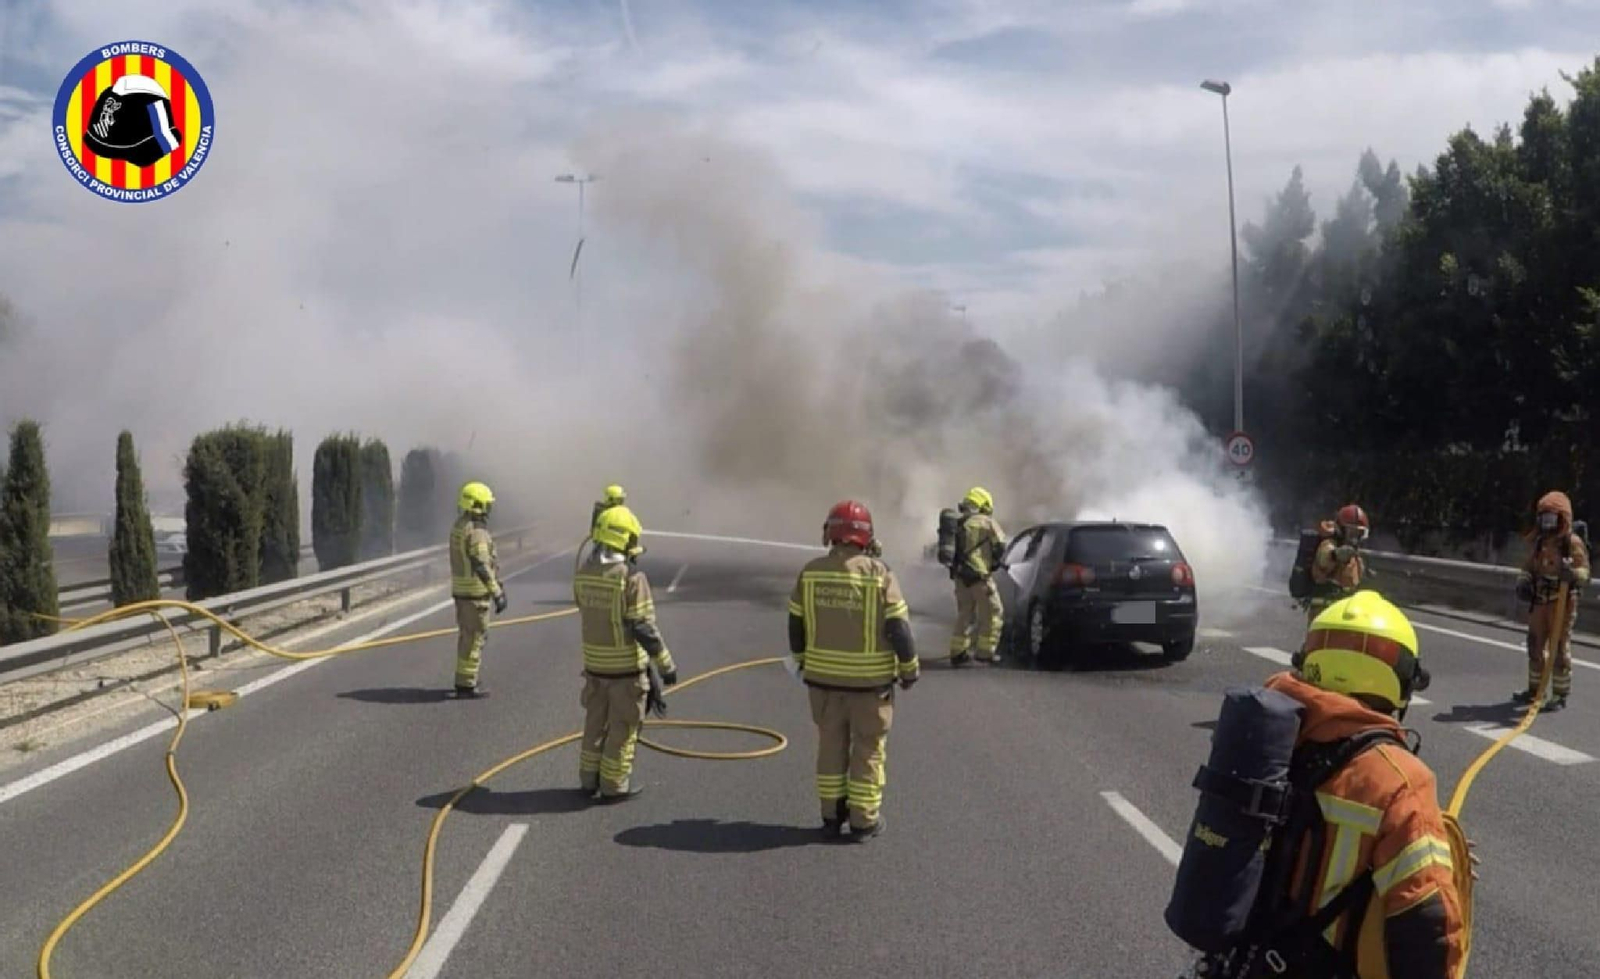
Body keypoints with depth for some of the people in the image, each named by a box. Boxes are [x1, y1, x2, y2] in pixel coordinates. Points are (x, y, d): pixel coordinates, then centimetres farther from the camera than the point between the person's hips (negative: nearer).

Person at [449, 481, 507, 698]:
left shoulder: (459, 526, 11)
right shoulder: (477, 531, -21)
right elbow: (482, 567, -27)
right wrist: (497, 594, -26)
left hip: (460, 589, 10)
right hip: (475, 591, -10)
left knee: (467, 634, 19)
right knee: (475, 637, -4)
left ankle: (464, 678, 27)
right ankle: (466, 685, -2)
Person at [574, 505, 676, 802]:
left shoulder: (582, 573, -2)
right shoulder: (632, 578, -22)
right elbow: (643, 628, -21)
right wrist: (666, 664, -13)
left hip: (594, 663, 6)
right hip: (626, 666, -6)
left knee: (595, 721, 20)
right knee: (623, 726, 7)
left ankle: (589, 779, 29)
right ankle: (614, 786, 14)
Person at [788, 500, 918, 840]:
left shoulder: (810, 572, -3)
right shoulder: (879, 574, -14)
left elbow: (796, 623, 5)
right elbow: (898, 627, -13)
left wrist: (802, 660, 21)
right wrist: (910, 668, 1)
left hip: (822, 675, 3)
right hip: (869, 678, -3)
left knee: (830, 745, 16)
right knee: (868, 748, 9)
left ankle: (831, 816, 21)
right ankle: (863, 821, 14)